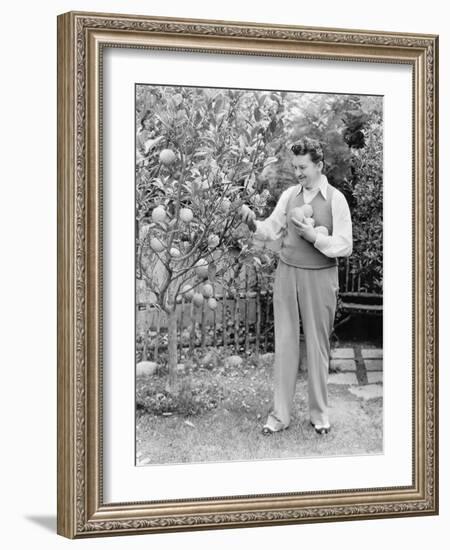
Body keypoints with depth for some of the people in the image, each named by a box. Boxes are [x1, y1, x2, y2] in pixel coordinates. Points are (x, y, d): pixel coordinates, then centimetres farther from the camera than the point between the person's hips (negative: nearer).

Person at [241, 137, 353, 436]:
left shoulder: (335, 199, -5)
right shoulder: (289, 195, 5)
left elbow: (345, 245, -7)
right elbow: (272, 229, 11)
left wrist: (314, 236, -19)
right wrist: (254, 225, -9)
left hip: (319, 277, -3)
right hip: (287, 273, 3)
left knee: (318, 344, 5)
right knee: (285, 341, 4)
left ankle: (320, 413, 19)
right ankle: (280, 414, 10)